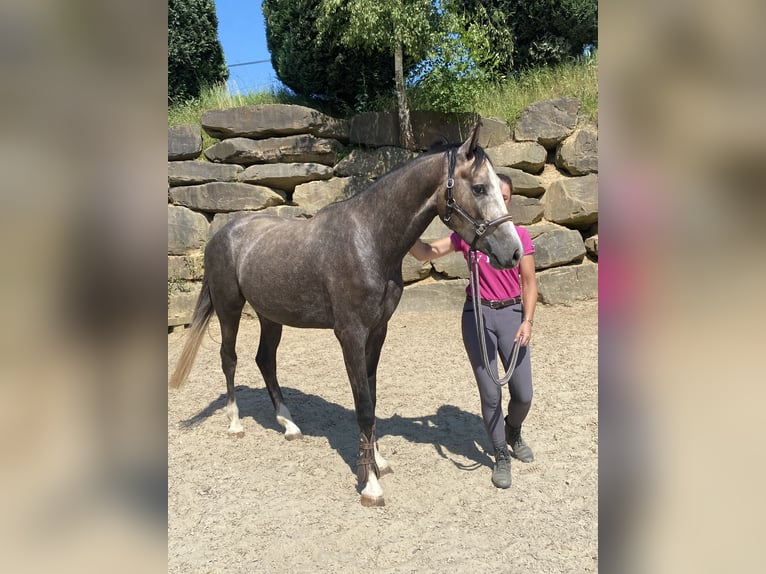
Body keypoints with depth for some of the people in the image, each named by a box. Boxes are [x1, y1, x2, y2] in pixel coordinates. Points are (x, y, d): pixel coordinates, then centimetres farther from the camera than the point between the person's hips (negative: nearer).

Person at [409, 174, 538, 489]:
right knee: (490, 395, 5)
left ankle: (513, 432, 39)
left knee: (523, 395, 3)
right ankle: (502, 456, 27)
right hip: (477, 316, -1)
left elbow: (529, 282, 2)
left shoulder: (520, 234, 1)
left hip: (512, 314, 1)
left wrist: (528, 320, -9)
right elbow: (426, 253, -3)